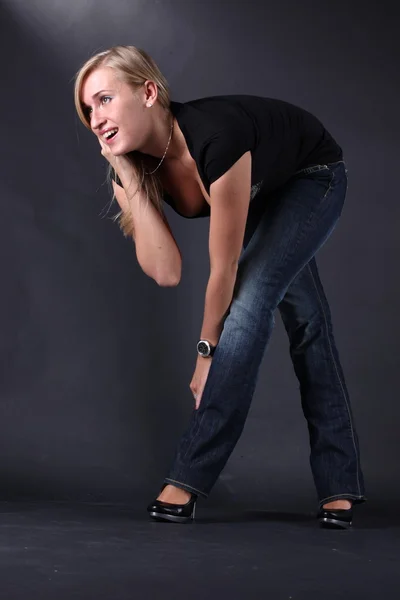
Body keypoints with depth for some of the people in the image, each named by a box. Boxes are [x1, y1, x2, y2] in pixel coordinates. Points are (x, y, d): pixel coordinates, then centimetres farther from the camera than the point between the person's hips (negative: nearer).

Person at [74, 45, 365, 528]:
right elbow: (165, 271, -26)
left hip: (314, 176, -6)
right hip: (261, 189, 6)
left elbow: (224, 268, -30)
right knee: (305, 321, 3)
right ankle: (340, 487, 10)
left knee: (250, 295, -21)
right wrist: (128, 180, -32)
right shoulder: (134, 165, -19)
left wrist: (207, 352, -18)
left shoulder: (215, 139, -40)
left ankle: (188, 480, -14)